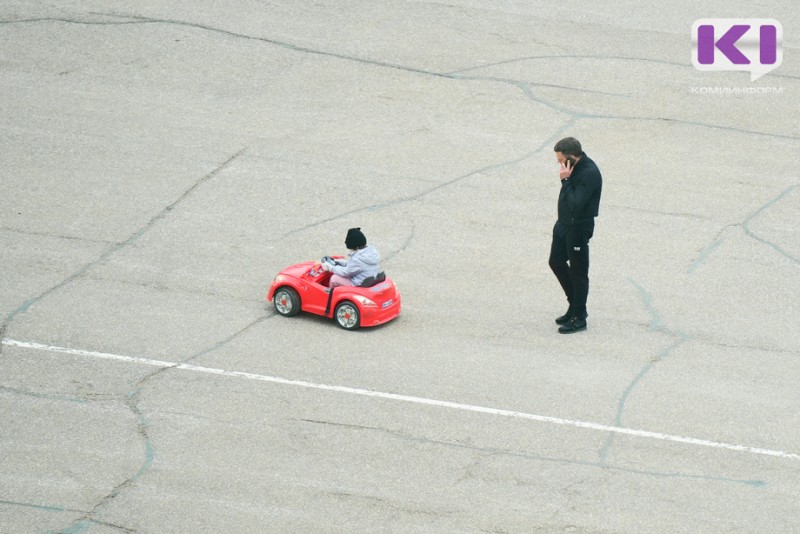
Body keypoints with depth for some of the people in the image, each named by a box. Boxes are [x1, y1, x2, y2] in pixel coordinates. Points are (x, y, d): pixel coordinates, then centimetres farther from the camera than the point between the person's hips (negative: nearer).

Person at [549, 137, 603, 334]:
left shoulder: (589, 173, -27)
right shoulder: (575, 166, 0)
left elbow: (576, 204, -31)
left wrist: (565, 180, -28)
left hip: (579, 228, -10)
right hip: (564, 223, 10)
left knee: (578, 272, 2)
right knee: (556, 262, 19)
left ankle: (580, 317, 15)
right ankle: (575, 305, 33)